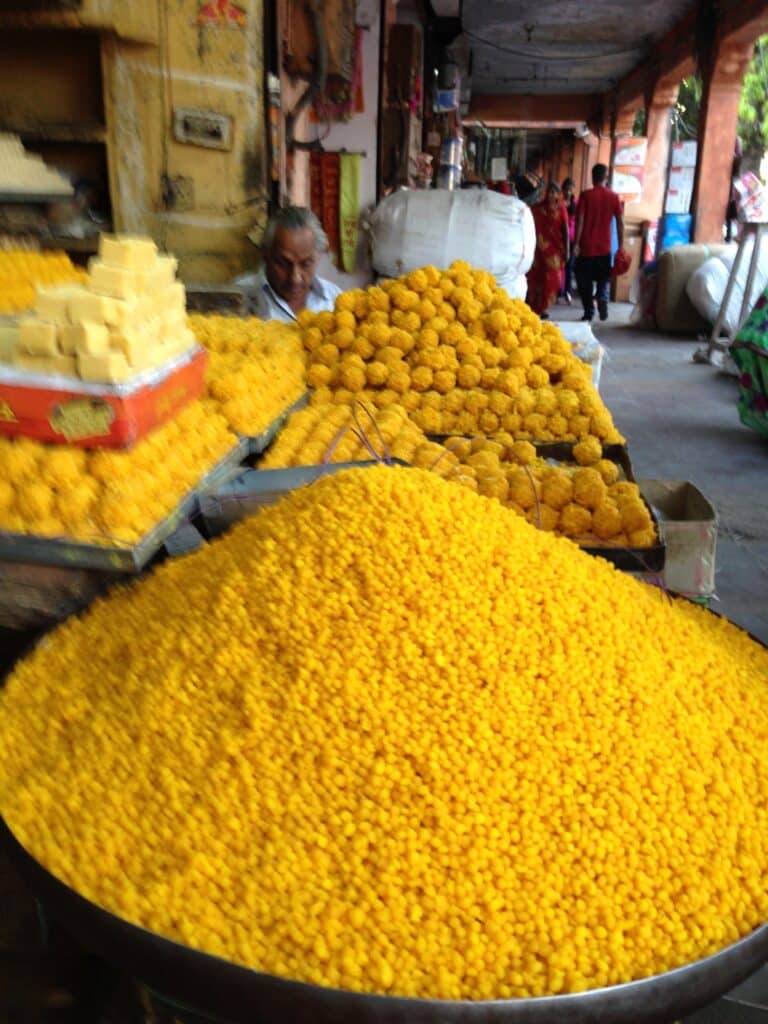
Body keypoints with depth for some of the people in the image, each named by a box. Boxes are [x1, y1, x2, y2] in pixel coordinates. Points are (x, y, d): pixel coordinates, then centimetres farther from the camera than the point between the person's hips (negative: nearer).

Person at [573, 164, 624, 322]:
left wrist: (576, 244, -7)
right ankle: (602, 298, -11)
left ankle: (589, 312, 9)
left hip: (586, 247, -2)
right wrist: (621, 246, 7)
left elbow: (580, 221, -11)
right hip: (604, 248, 2)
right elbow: (620, 223, 1)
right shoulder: (614, 197, 1)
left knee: (585, 282, 9)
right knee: (603, 279, 16)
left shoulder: (586, 195, -6)